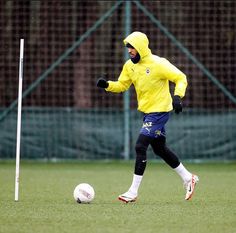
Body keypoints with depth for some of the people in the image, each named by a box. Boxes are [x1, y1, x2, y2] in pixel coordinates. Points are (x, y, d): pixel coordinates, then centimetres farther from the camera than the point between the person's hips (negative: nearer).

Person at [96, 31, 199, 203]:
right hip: (147, 112, 8)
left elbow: (181, 78, -14)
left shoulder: (158, 63, -19)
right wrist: (107, 85, -9)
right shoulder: (129, 66, 3)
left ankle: (133, 192, -9)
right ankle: (188, 178, 33)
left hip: (160, 111, -8)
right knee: (160, 149, 17)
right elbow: (122, 85, 10)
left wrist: (177, 97, -29)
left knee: (140, 147, -14)